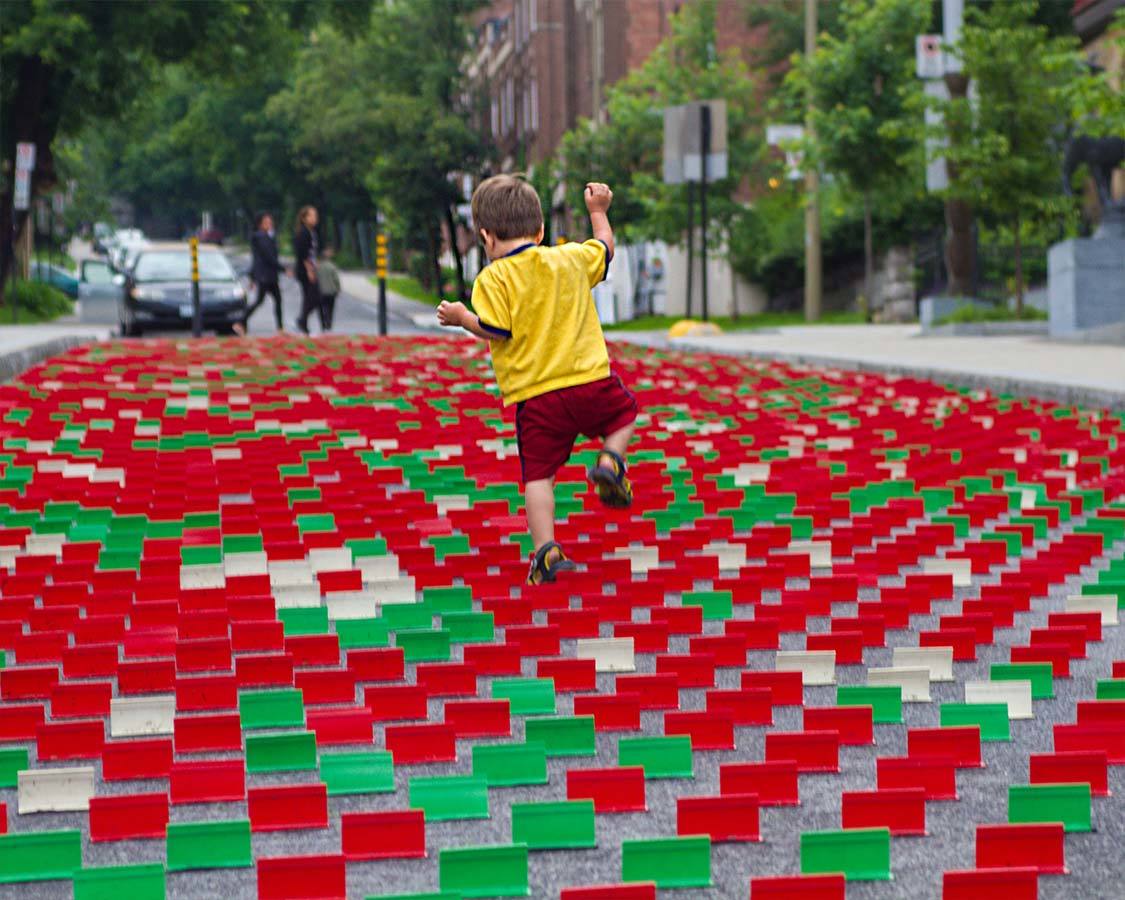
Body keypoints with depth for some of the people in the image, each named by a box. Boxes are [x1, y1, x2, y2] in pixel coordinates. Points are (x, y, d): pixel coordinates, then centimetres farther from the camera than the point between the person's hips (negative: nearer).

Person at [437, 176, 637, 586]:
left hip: (533, 394, -3)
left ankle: (546, 550, -11)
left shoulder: (493, 279, -4)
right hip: (590, 380, 3)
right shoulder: (570, 259, 10)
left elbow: (495, 330, -13)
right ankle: (610, 460, 4)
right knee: (624, 409, 31)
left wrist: (461, 317, 3)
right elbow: (604, 249, 28)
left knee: (538, 474, 1)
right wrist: (598, 210, 43)